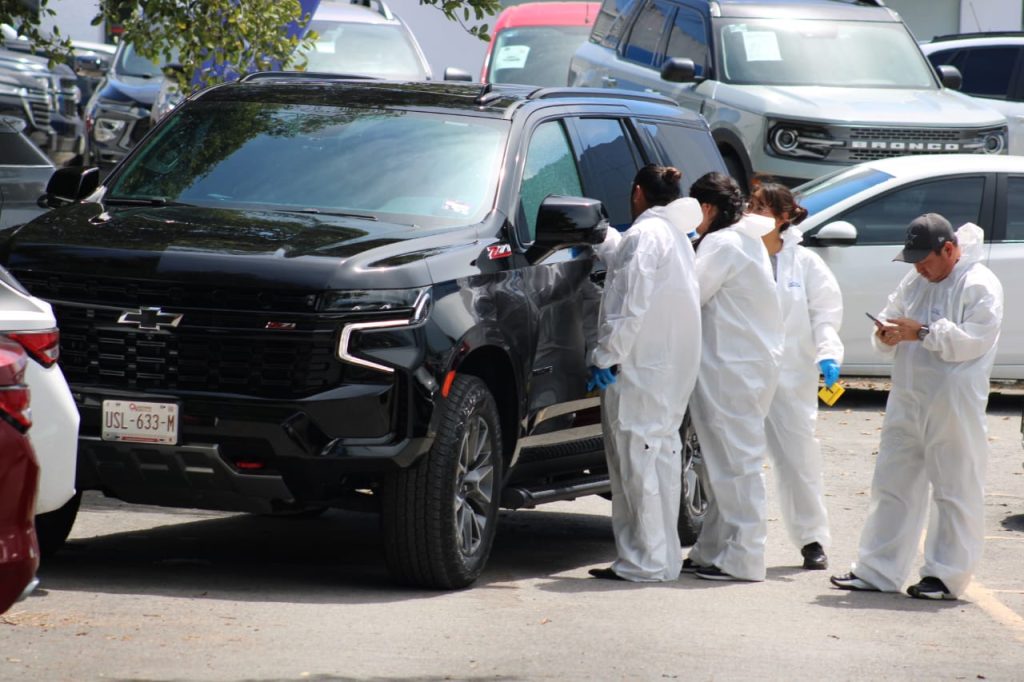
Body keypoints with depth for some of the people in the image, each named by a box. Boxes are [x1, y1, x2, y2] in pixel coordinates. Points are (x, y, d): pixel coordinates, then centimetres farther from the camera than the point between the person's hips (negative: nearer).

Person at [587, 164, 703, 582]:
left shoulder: (644, 235, -12)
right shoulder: (678, 237, 17)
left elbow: (631, 306, -18)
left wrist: (606, 355, -16)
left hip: (641, 370, -10)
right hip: (672, 366, 10)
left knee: (638, 458, -8)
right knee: (662, 456, 11)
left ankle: (646, 561, -10)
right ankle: (665, 558, 14)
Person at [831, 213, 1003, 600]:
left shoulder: (980, 286, -9)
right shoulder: (915, 282, 15)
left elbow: (973, 341, -19)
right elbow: (890, 316, 20)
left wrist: (921, 332, -20)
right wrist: (887, 333, -4)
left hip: (954, 408, -8)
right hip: (906, 403, 8)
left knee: (955, 491, 0)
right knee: (893, 485, 9)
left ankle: (947, 576, 6)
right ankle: (877, 571, 15)